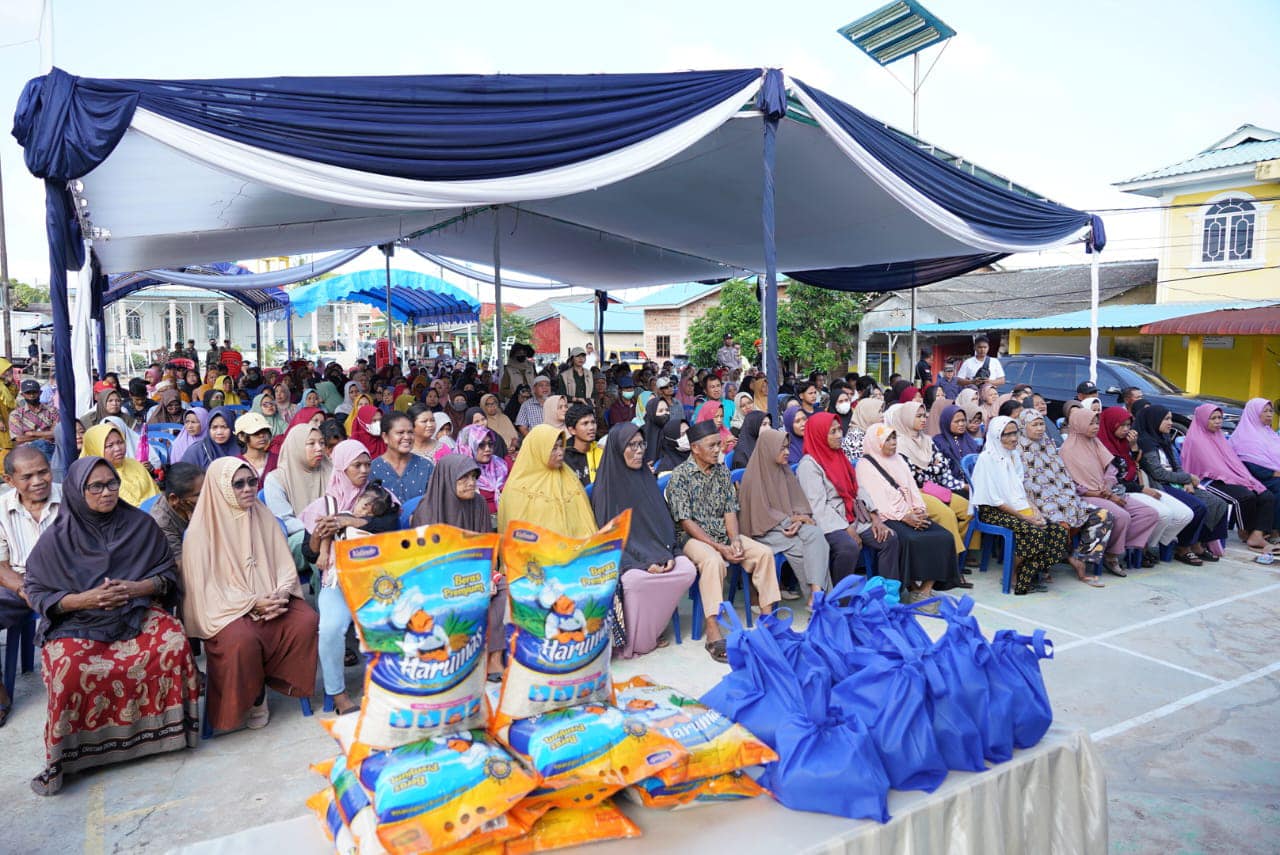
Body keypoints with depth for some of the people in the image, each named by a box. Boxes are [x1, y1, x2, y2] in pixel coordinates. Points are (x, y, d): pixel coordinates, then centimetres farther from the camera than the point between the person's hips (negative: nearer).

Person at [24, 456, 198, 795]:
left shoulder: (140, 524, 2)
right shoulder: (57, 537, -2)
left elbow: (167, 572, 6)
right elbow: (36, 591, 2)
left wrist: (137, 587, -14)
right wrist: (83, 599, -14)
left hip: (137, 611, 1)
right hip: (75, 623, -1)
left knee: (175, 646, -28)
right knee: (70, 673, -32)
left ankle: (170, 726, -7)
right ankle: (63, 757, -9)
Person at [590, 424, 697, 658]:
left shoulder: (646, 478, 11)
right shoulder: (606, 485, -7)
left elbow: (663, 520, 11)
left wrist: (669, 554, -7)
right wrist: (644, 562, -21)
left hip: (654, 549, 6)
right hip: (622, 554, -6)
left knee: (687, 569, -19)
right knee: (635, 578, -36)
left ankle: (651, 632, -3)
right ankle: (633, 642, -13)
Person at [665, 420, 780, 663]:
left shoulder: (722, 471, 8)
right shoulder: (680, 476, -11)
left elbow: (730, 510, 8)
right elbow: (686, 522, -15)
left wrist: (735, 540, -11)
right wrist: (719, 547, -20)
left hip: (723, 534, 7)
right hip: (693, 537, -6)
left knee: (764, 552, -12)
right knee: (713, 560, -36)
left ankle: (767, 615, -3)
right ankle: (713, 635, -38)